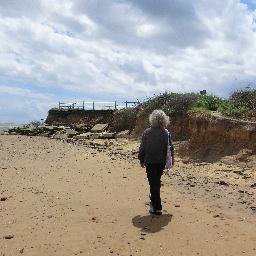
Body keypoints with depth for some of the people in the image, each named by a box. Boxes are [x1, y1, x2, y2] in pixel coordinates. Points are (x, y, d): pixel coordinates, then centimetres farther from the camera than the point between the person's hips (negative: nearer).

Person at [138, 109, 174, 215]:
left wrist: (141, 160, 6)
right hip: (162, 162, 3)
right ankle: (154, 198, 46)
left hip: (150, 162, -3)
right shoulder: (166, 133, -4)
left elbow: (142, 148, -5)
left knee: (153, 183, 2)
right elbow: (170, 148, 0)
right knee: (157, 181, 26)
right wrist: (171, 160, 11)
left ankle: (157, 208, 3)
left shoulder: (147, 132, -10)